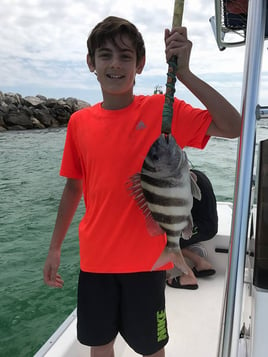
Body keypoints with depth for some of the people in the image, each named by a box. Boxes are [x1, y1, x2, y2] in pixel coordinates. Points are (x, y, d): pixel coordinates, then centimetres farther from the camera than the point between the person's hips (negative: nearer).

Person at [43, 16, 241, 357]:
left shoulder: (162, 110, -9)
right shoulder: (79, 122, -1)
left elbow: (232, 127, -19)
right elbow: (73, 188, 8)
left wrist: (183, 72, -25)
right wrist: (55, 248, 12)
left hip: (145, 259, -2)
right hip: (95, 260, 3)